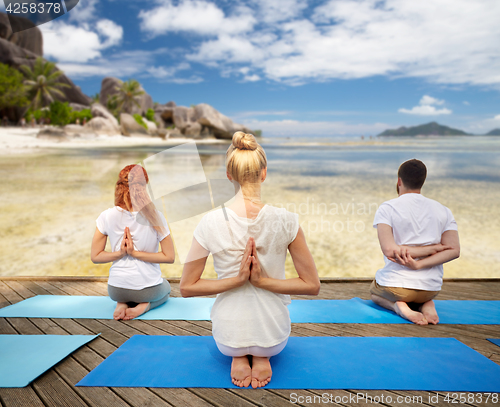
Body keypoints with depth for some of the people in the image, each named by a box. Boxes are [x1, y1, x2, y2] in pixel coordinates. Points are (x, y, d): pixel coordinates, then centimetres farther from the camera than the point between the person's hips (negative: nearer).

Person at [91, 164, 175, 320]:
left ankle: (122, 303, 7)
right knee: (166, 287, 35)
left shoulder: (107, 216, -11)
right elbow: (169, 257, -14)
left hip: (116, 290, 3)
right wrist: (136, 253, -14)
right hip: (149, 288, -2)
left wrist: (120, 253, -12)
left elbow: (95, 256, -4)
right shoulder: (154, 216, -17)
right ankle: (144, 305, 2)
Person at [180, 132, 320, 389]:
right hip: (274, 335, 0)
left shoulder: (210, 223, -19)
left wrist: (236, 279, -13)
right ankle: (262, 356, 9)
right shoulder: (286, 221, -19)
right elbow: (312, 286, -11)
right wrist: (263, 281, -13)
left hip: (227, 336, 1)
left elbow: (187, 288, -9)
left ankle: (238, 355, 9)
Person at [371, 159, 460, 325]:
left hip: (395, 285, -4)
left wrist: (434, 247, -11)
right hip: (431, 289, 4)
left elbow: (389, 250, -21)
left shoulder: (386, 208, -9)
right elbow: (454, 250, -8)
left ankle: (399, 306, -2)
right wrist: (419, 265, -15)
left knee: (374, 292, 32)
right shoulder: (443, 211, 3)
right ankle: (426, 304, 4)